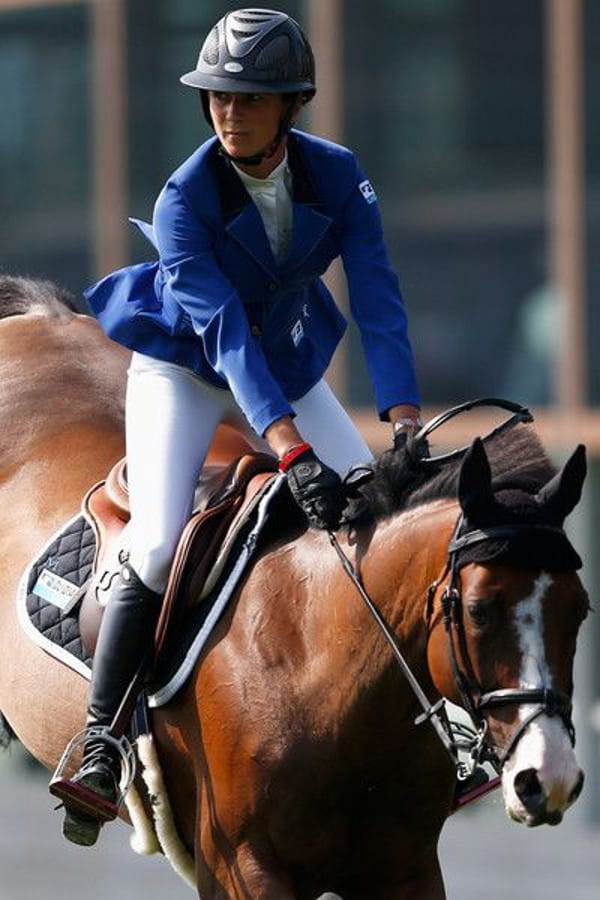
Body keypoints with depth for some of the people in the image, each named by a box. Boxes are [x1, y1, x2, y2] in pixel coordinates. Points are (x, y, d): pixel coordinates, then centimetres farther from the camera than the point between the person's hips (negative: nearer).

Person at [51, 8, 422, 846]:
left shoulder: (337, 177, -17)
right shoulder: (186, 200, -27)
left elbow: (378, 299, -22)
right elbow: (225, 333, -36)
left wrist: (406, 420, -35)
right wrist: (290, 448, -46)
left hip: (288, 363, 4)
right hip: (184, 368, -4)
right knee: (160, 545, -21)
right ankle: (100, 745, -16)